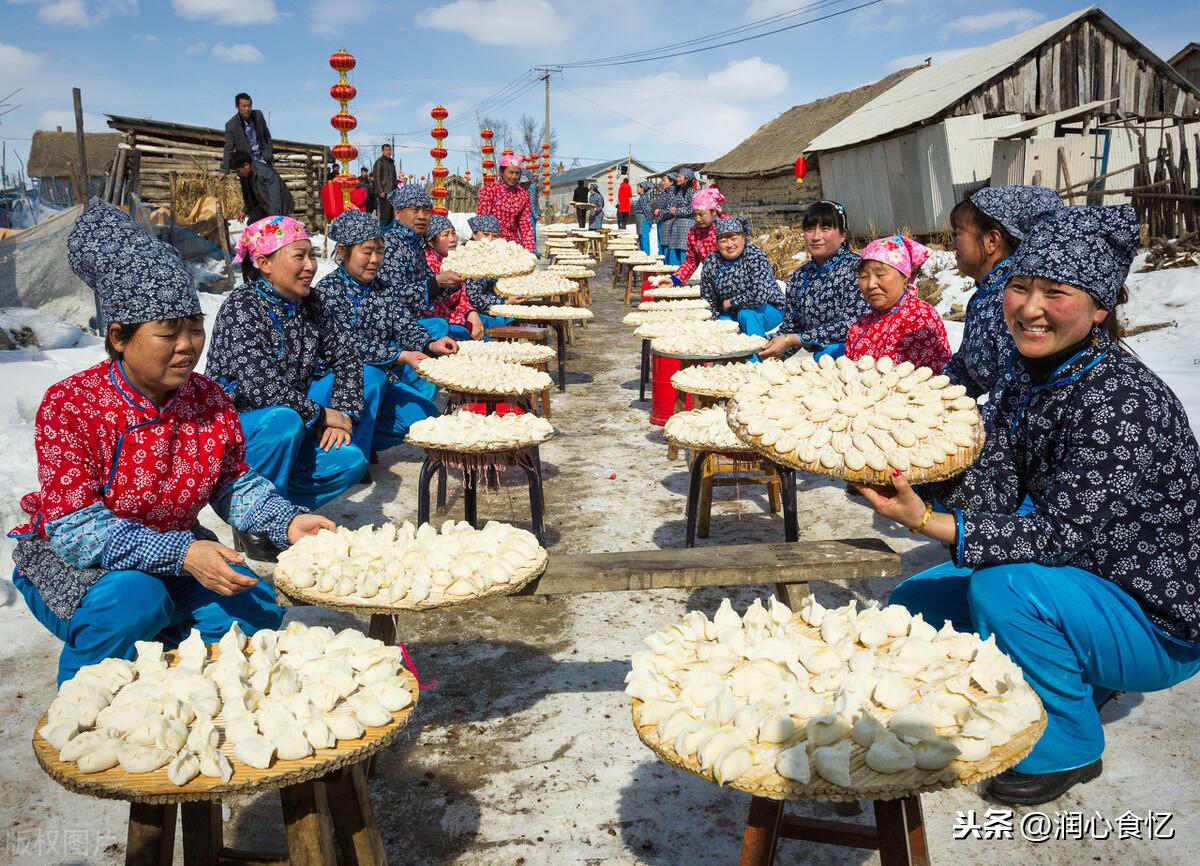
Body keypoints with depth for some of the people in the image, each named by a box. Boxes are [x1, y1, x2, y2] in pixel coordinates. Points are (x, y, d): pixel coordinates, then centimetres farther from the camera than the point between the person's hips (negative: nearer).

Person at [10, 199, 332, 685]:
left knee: (254, 609, -15)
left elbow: (234, 484, 4)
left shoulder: (209, 400, -7)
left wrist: (287, 522, -16)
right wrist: (181, 554, -39)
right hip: (69, 559, -4)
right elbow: (75, 529, -27)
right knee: (132, 600, -35)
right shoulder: (68, 406, -23)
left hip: (175, 547, 5)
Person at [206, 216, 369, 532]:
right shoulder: (243, 308, -16)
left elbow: (345, 357, 10)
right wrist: (322, 415, -17)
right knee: (283, 419, -37)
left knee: (351, 461, -14)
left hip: (286, 433, 7)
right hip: (231, 424, -6)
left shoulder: (306, 307, 7)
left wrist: (344, 414, -7)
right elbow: (260, 387, -26)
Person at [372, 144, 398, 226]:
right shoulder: (379, 162, -5)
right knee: (385, 213, -11)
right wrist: (380, 191, -18)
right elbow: (377, 177, -11)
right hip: (384, 192, -8)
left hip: (392, 192, 8)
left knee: (392, 213, 7)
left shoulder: (391, 162, 20)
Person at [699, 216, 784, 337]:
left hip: (767, 310, -4)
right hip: (732, 313, 4)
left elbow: (760, 296, -32)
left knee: (746, 314, -33)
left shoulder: (756, 257, -21)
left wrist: (731, 302, -20)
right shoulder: (711, 263, -7)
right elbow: (708, 300, 4)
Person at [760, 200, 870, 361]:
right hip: (811, 355, 5)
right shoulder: (799, 277, 11)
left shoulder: (855, 267, -7)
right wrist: (772, 350, -8)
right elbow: (790, 327, 15)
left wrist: (792, 340, -18)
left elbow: (850, 324, -15)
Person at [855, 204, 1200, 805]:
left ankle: (1066, 748, -6)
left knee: (1004, 588, -32)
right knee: (913, 602, 4)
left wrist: (929, 523, -38)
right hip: (1079, 587, 8)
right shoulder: (1027, 384, -2)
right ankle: (1078, 680, 18)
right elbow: (988, 495, -8)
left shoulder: (1121, 399, -27)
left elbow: (1068, 535, -31)